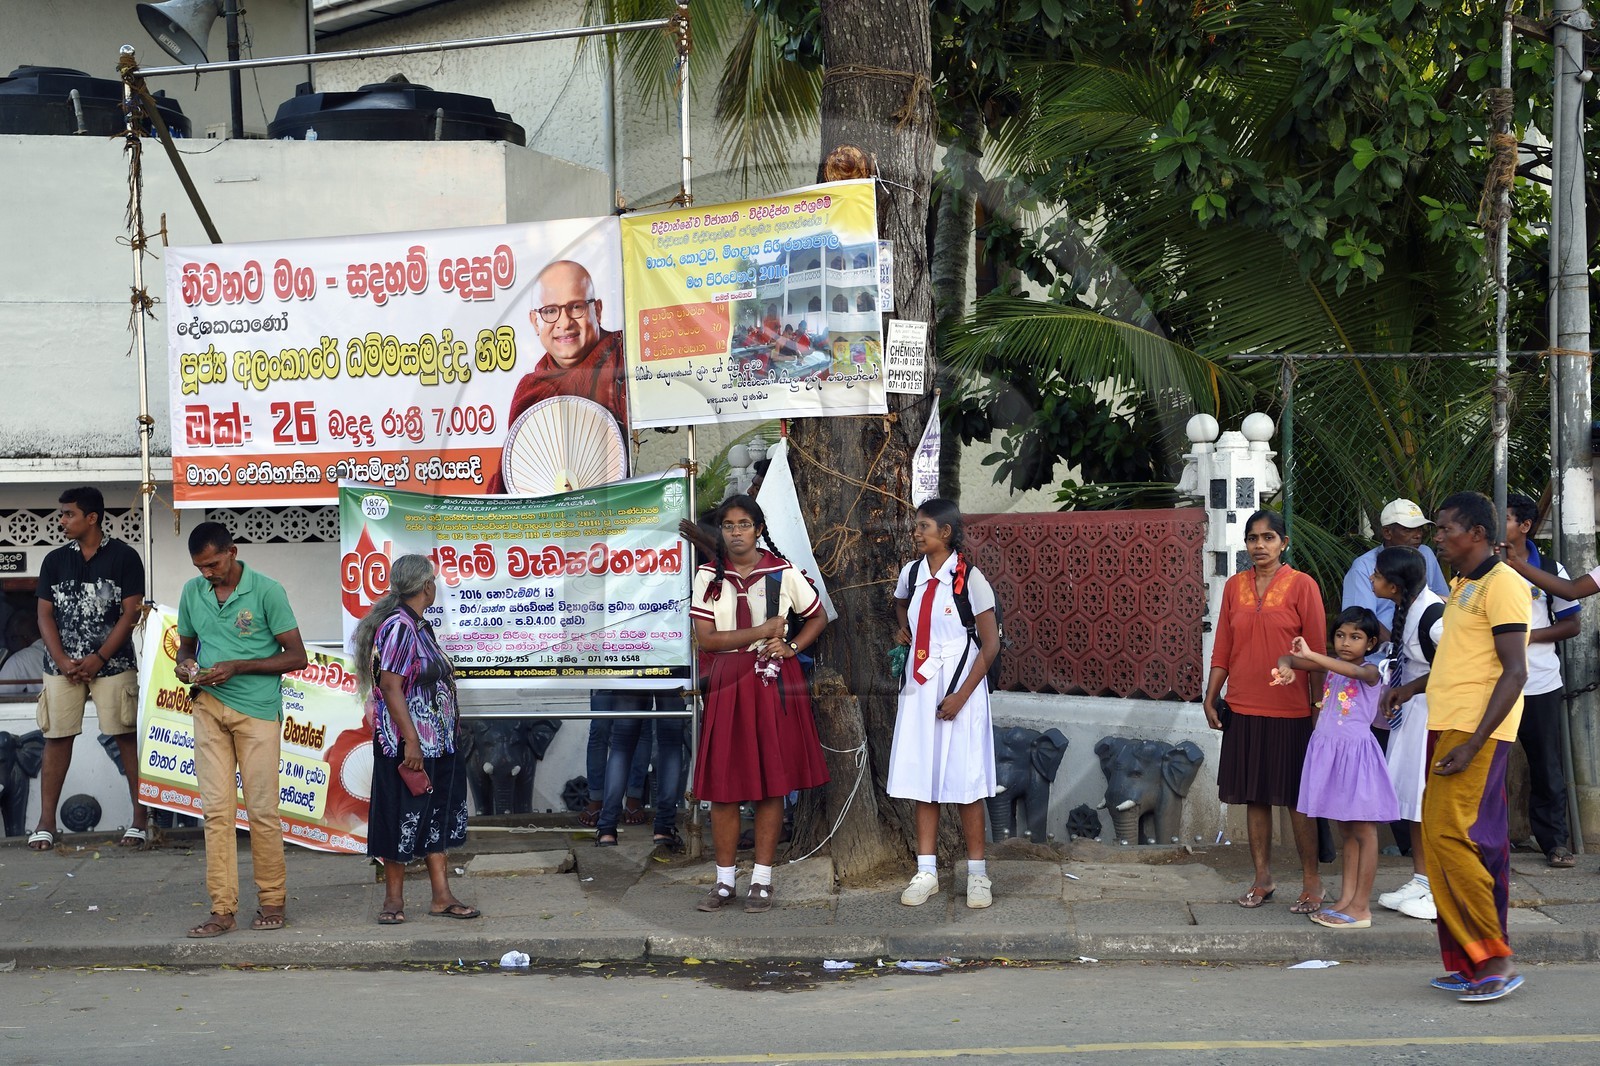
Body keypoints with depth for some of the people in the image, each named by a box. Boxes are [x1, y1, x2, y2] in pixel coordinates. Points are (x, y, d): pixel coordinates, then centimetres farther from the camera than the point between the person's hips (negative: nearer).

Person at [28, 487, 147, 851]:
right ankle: (46, 822, 7)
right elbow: (45, 615, 7)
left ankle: (140, 817, 3)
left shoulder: (123, 557, -1)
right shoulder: (55, 561, 9)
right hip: (62, 667, 3)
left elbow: (130, 613, -5)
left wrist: (99, 658, -12)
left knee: (126, 737, -3)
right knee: (57, 738, 3)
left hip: (112, 665, -3)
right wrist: (62, 660, -7)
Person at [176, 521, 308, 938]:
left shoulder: (266, 591, -5)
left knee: (262, 810, -1)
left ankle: (272, 902, 12)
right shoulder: (192, 592, 9)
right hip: (209, 707, 4)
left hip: (257, 710, -4)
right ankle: (222, 909, 1)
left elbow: (296, 656, -5)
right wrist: (185, 664, -2)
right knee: (216, 809, -1)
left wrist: (238, 666, -13)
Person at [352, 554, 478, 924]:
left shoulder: (419, 626, 12)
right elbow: (390, 687, -22)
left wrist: (452, 729, 22)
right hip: (407, 744, -10)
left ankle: (442, 897, 15)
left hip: (435, 741, 10)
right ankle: (394, 900, 10)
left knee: (438, 818, 10)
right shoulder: (399, 627, -17)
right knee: (403, 821, 0)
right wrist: (411, 741, -24)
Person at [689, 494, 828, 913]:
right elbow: (705, 637, -5)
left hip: (774, 682, -1)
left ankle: (762, 880, 8)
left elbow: (818, 618, 11)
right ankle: (724, 880, 10)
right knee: (723, 783, 0)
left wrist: (790, 647, -5)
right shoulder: (709, 576, 2)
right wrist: (761, 632, -10)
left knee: (771, 782, 0)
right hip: (727, 682, 1)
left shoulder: (783, 572, 0)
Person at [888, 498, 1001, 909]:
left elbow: (990, 643, -10)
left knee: (964, 782, -1)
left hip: (959, 687, -5)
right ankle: (926, 872, 14)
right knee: (921, 779, 7)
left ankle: (977, 873, 8)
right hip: (919, 686, 5)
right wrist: (902, 629, 9)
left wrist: (961, 695, -15)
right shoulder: (911, 572, 5)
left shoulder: (969, 578, -11)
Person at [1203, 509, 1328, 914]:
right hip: (1244, 709, 4)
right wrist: (1210, 698, 7)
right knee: (1255, 797, 8)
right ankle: (1262, 880, 17)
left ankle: (1311, 881, 9)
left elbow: (1316, 650, -4)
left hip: (1290, 711, -4)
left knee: (1296, 799, 1)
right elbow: (1223, 649, 11)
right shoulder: (1235, 586, 8)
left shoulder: (1301, 585, -4)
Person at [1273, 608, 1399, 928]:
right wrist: (1287, 667, -22)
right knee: (1346, 831, 13)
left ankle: (1360, 907, -1)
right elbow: (1288, 658, 4)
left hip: (1356, 752, -7)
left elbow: (1353, 670, -32)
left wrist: (1310, 655, -42)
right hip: (1329, 751, 7)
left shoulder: (1371, 672, -8)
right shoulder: (1330, 665, 9)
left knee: (1363, 831, -2)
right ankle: (1346, 899, 17)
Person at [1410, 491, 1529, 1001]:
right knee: (1441, 839, 7)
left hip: (1475, 734, -10)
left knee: (1451, 839, -15)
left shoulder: (1502, 585, -11)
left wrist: (1473, 744, -22)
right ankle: (1467, 963, 12)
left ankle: (1497, 959, -8)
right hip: (1446, 728, 10)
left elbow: (1514, 672, -18)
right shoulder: (1461, 587, 18)